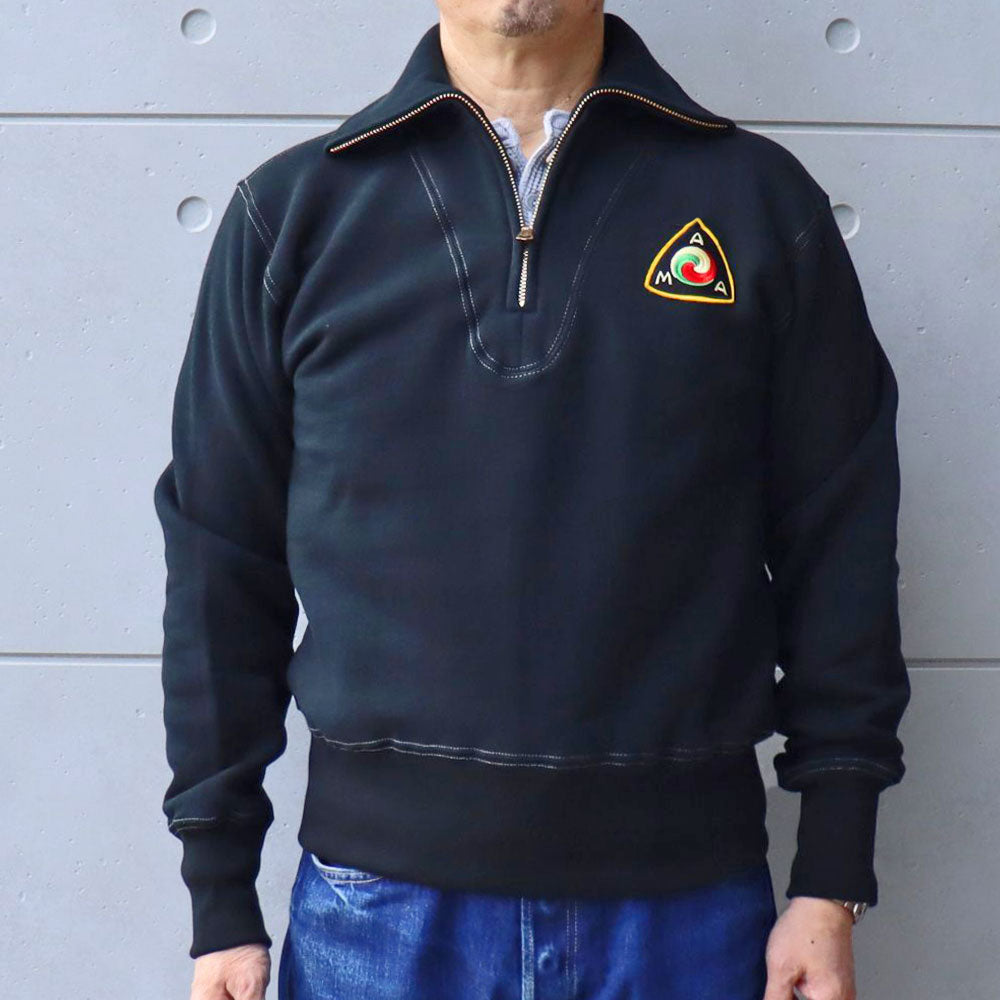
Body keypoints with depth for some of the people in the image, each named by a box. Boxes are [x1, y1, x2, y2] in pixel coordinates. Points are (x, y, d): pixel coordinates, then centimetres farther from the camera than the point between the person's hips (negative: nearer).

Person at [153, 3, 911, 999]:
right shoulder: (291, 210, 3)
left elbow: (840, 547, 3)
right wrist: (220, 901, 4)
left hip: (688, 896, 0)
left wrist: (831, 885, 0)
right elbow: (221, 562, 5)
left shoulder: (762, 203, 3)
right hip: (380, 894, 0)